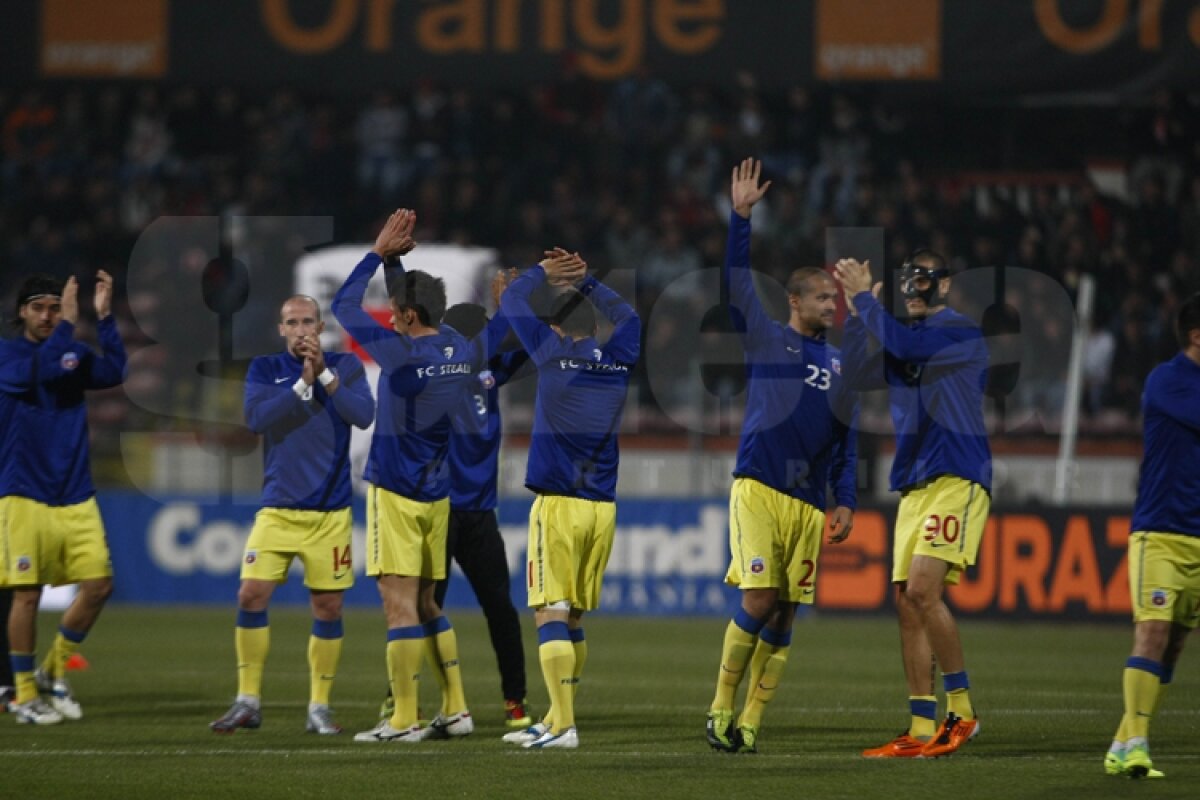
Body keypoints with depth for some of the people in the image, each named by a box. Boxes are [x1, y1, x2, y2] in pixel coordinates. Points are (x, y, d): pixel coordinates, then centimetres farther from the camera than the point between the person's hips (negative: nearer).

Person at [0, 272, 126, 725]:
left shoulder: (74, 354, 10)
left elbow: (113, 372, -9)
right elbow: (37, 373, -22)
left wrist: (104, 316, -14)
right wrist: (68, 326, -17)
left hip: (75, 496, 4)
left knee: (98, 585, -2)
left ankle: (54, 672, 17)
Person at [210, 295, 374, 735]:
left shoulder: (344, 366, 4)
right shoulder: (265, 369, 6)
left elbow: (363, 414, -12)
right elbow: (256, 417, -11)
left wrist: (325, 374, -18)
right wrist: (302, 384, -18)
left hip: (330, 512, 0)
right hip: (277, 510, 0)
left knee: (328, 607, 1)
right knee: (252, 595, -9)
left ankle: (319, 706, 12)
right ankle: (248, 702, 0)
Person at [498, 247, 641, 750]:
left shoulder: (553, 353, -4)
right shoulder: (619, 360, 8)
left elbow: (511, 301, 8)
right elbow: (626, 314, 30)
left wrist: (544, 271, 23)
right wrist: (583, 280, 31)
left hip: (558, 503, -5)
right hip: (603, 507, 5)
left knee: (551, 612, -8)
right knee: (573, 616, 13)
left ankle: (564, 725, -18)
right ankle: (556, 720, 21)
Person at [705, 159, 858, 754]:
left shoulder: (840, 364, 17)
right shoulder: (766, 338, 7)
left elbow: (846, 439, 17)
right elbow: (738, 281, -1)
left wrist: (846, 502, 8)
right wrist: (740, 216, -8)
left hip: (809, 503, 4)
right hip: (758, 489, -4)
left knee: (783, 617, 0)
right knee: (758, 602, -14)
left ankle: (750, 723, 4)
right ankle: (720, 711, -2)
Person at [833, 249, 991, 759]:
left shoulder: (962, 333, -6)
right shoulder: (910, 338, 19)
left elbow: (901, 344, -20)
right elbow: (859, 376, 11)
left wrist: (863, 297, -8)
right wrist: (856, 312, 3)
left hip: (957, 480, -8)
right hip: (913, 484, 8)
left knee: (922, 589, -21)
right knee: (907, 602, 2)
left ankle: (961, 710, -12)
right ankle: (922, 730, 4)